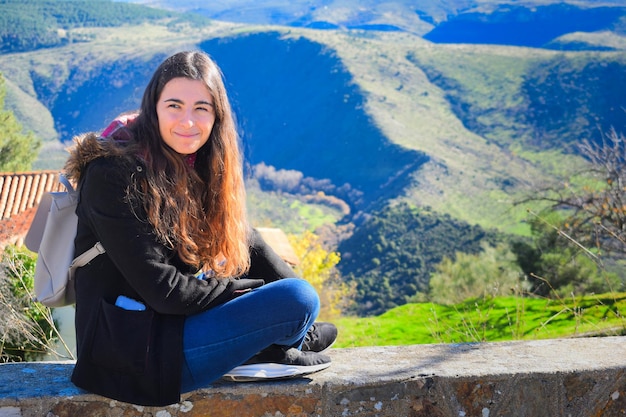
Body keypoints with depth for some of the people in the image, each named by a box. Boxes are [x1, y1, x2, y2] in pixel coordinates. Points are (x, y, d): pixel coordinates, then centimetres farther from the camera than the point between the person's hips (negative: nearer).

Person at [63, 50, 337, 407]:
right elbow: (162, 289, -21)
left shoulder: (197, 166, 5)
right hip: (132, 351, -9)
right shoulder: (114, 174, -19)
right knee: (299, 300, -18)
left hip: (176, 320, 9)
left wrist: (296, 289, -2)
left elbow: (242, 238, 11)